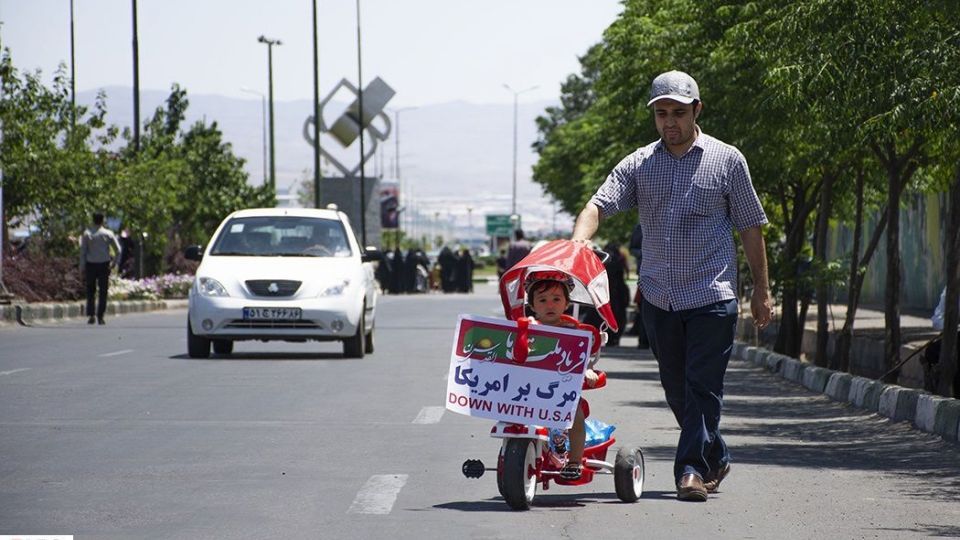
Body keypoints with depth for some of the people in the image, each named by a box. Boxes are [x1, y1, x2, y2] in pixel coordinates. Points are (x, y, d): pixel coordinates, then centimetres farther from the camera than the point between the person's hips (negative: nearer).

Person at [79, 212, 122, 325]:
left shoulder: (87, 234, -2)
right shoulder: (108, 234, -1)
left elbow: (82, 252, -2)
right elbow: (118, 250, -1)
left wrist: (82, 268, 2)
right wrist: (114, 263, 11)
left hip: (90, 265, 0)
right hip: (104, 265, 0)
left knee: (90, 291, 11)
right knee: (103, 292, 6)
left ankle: (90, 315, -3)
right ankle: (100, 317, 2)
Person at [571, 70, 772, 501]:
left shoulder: (726, 160, 2)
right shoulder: (639, 165, 7)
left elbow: (750, 227, 6)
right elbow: (599, 204, -6)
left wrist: (761, 290, 6)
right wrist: (579, 240, -28)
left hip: (712, 293, -4)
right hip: (659, 298, 4)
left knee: (702, 385, -10)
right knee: (675, 389, 12)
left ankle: (693, 468, -8)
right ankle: (716, 458, 29)